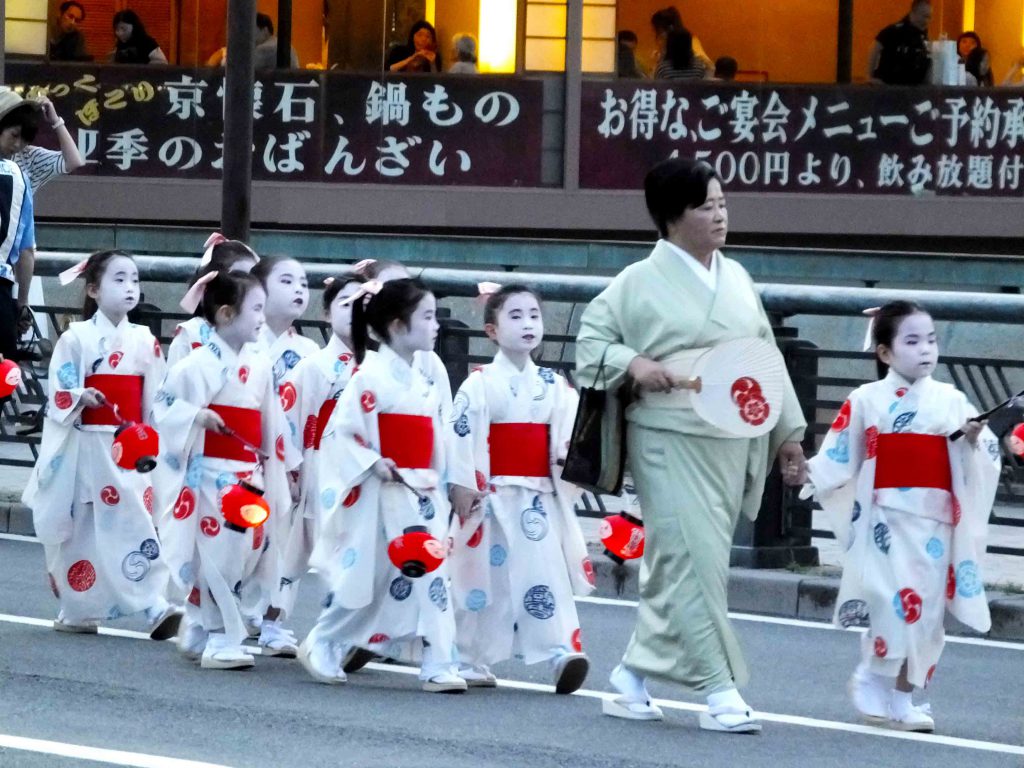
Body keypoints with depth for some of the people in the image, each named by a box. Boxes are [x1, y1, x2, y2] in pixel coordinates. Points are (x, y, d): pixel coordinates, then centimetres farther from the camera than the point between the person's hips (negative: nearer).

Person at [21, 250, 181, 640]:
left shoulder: (145, 341, 7)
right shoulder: (77, 338, -3)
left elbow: (156, 400, 10)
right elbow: (59, 394, -4)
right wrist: (81, 398, -24)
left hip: (131, 448, 2)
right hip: (87, 447, -2)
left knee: (137, 523, -7)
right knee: (82, 530, 4)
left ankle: (156, 606, -12)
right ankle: (78, 611, 14)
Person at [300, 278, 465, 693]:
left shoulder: (430, 376, 8)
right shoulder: (372, 376, -13)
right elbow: (339, 433, -14)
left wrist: (437, 480, 14)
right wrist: (373, 464, -21)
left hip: (423, 494, 6)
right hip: (382, 495, -6)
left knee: (431, 578, 1)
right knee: (364, 578, 1)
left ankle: (439, 666, 2)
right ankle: (322, 649, 19)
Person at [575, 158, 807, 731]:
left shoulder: (736, 278, 12)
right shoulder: (642, 282, -4)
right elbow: (592, 338, 1)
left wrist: (788, 430, 16)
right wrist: (632, 363, -17)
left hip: (732, 443, 6)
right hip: (670, 440, -6)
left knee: (680, 566, 9)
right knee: (693, 559, -9)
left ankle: (635, 674, 20)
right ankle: (721, 691, -7)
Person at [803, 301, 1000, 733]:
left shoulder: (951, 401, 7)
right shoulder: (866, 402, 2)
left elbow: (985, 456, 5)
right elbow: (839, 456, 5)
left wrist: (975, 439, -15)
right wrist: (810, 473, -11)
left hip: (935, 523, 3)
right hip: (887, 518, -3)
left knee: (926, 613, 5)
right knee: (898, 604, -15)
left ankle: (900, 698, 14)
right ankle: (873, 682, 2)